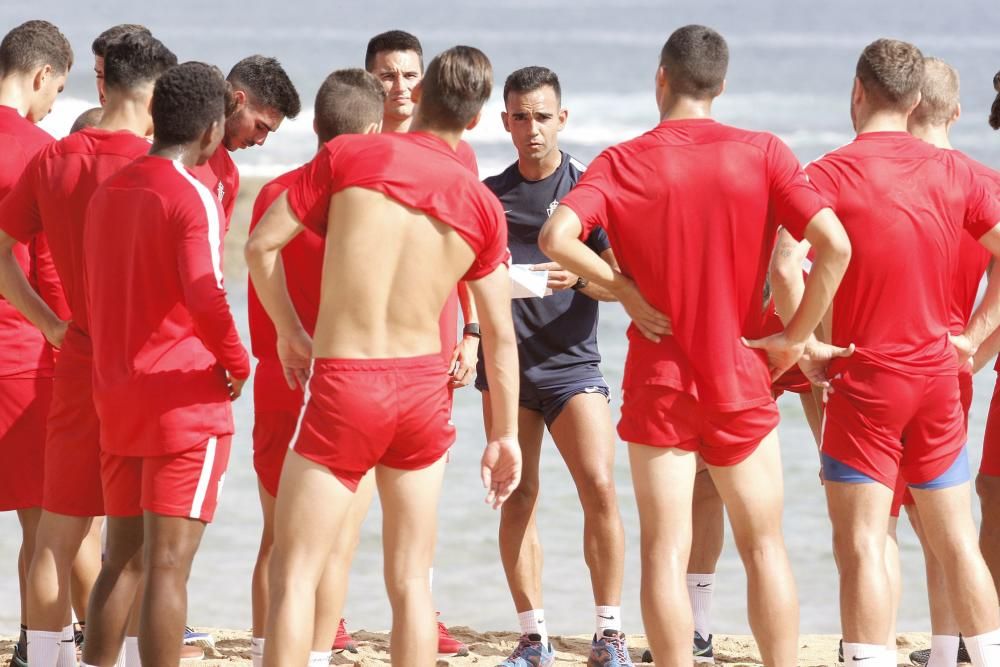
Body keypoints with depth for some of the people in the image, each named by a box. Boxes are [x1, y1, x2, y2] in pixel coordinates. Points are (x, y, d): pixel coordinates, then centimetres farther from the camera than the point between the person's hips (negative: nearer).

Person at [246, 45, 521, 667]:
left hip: (342, 385, -2)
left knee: (294, 571, 4)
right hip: (423, 387, 3)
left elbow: (261, 245, -3)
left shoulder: (349, 155, -3)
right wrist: (505, 434, 17)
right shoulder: (481, 205, 3)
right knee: (411, 580, 11)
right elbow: (502, 337, 7)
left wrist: (290, 332, 12)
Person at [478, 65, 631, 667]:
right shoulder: (488, 196, 11)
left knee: (600, 488, -13)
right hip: (505, 360, 2)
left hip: (571, 361, -2)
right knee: (518, 498, 1)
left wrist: (578, 277, -21)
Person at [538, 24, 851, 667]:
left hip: (659, 380, -1)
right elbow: (834, 243, -15)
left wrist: (624, 288, -7)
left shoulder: (624, 162, -5)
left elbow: (557, 237, -21)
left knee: (665, 552, 2)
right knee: (765, 548, 10)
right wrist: (796, 338, -6)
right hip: (742, 375, 1)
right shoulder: (763, 152, -4)